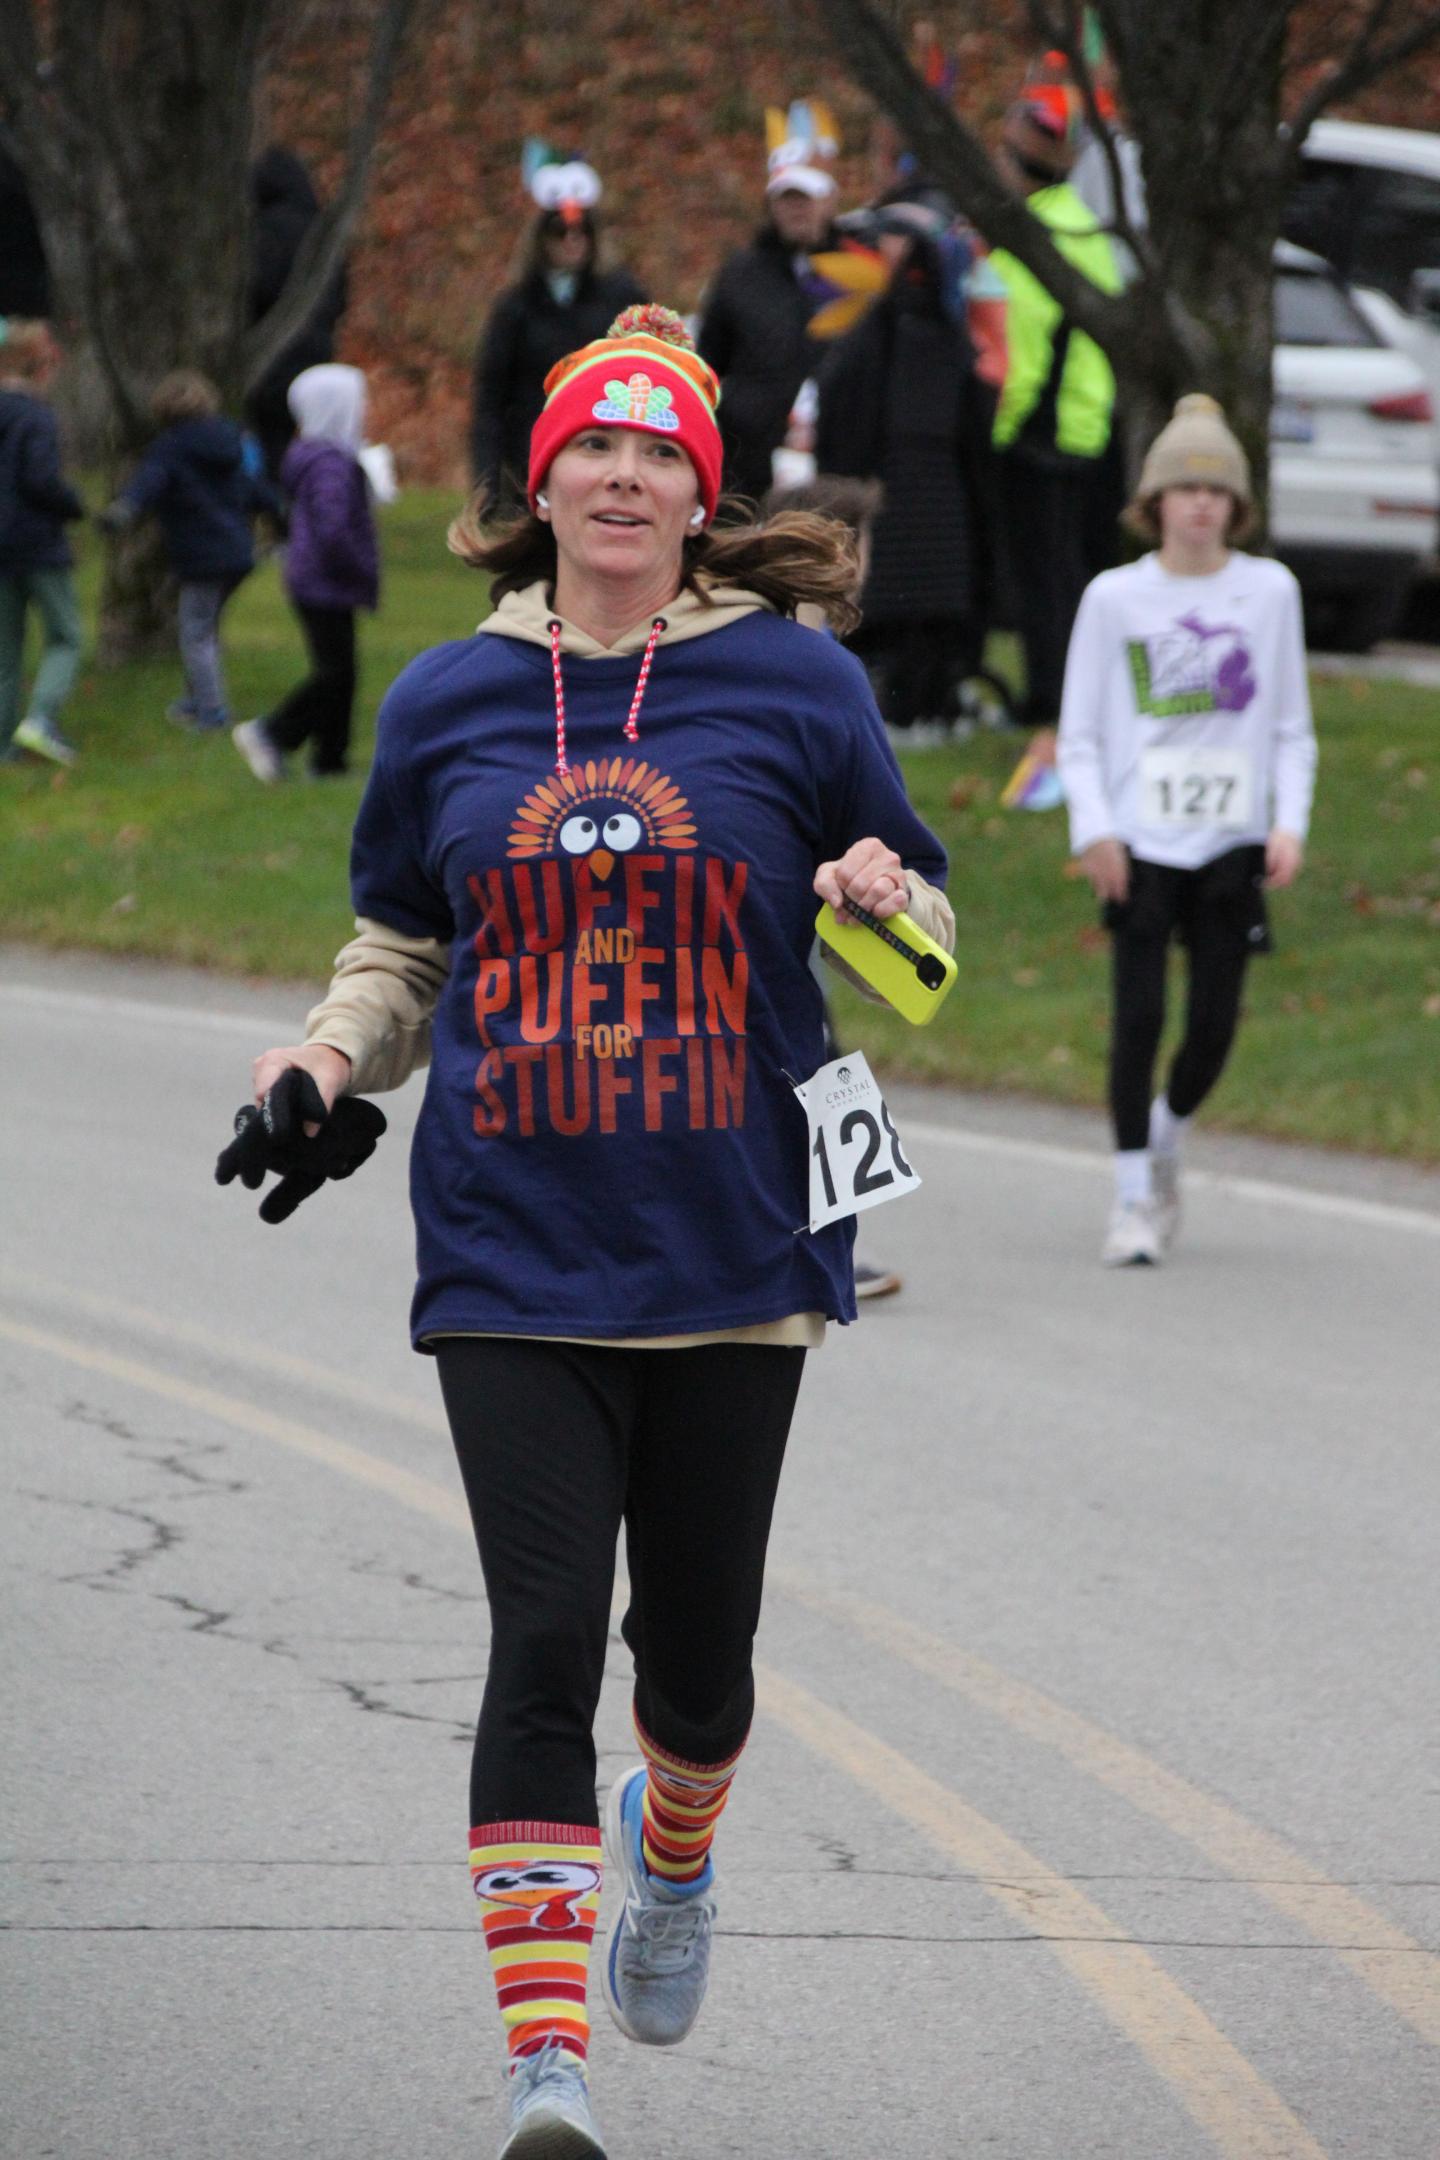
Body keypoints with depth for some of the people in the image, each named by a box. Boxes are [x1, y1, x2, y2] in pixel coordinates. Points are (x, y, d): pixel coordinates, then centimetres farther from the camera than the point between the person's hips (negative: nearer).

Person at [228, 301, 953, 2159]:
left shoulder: (795, 685, 1)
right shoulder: (447, 703, 6)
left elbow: (922, 940, 9)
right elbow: (402, 952, 18)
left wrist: (885, 905, -14)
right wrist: (334, 1054, -2)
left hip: (733, 1253, 0)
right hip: (514, 1259, 0)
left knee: (696, 1642, 11)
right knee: (544, 1641, -11)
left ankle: (672, 1847, 47)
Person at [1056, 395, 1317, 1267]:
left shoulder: (1270, 591, 6)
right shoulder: (1115, 598, 3)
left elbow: (1292, 729, 11)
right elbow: (1080, 733, 5)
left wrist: (1290, 823, -2)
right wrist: (1093, 828, -8)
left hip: (1232, 842, 1)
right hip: (1140, 840, -1)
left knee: (1215, 1022, -1)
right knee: (1139, 1014, -8)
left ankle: (1168, 1140, 28)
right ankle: (1135, 1198, 3)